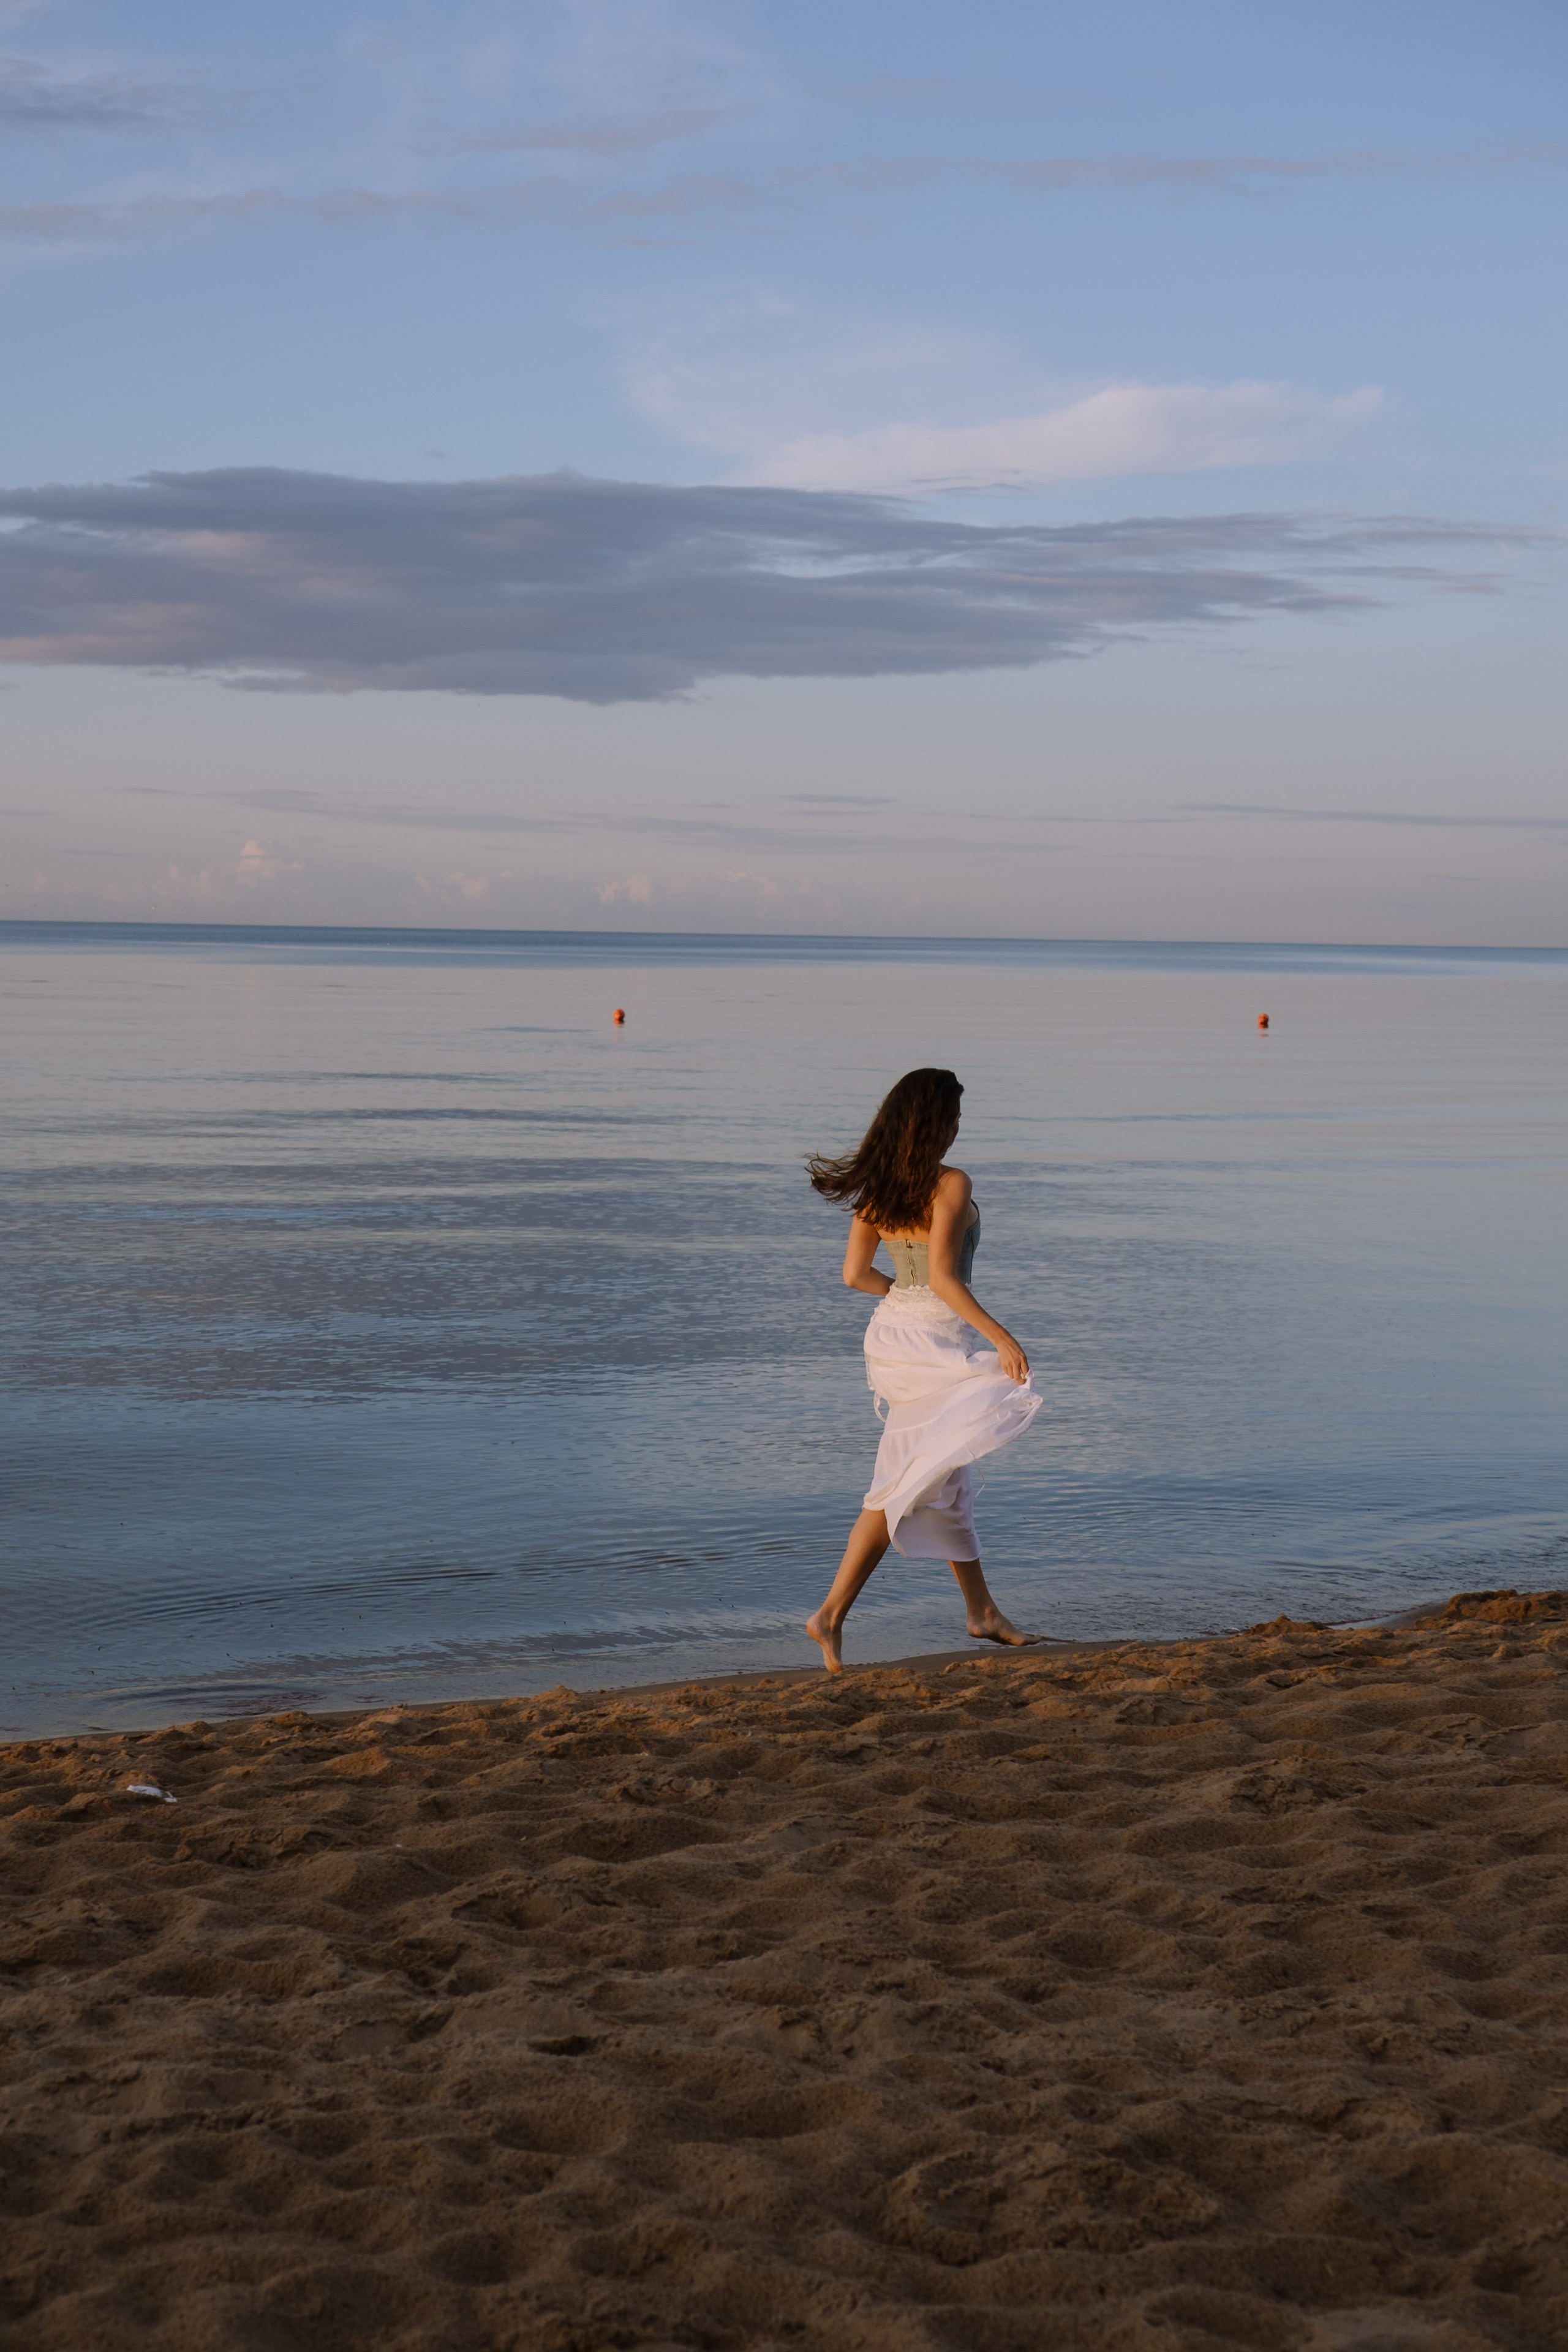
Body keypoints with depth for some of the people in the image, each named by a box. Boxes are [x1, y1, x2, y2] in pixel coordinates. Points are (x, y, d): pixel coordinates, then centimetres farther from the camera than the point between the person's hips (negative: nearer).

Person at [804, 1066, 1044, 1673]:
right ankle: (832, 1614, -8)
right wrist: (1002, 1336, -19)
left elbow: (855, 1274, 5)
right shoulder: (950, 1184, -16)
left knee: (948, 1481, 17)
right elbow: (942, 1279, -23)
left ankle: (983, 1611, 26)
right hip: (937, 1337, -8)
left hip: (892, 1327, 8)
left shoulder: (874, 1188, 5)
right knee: (907, 1484, -4)